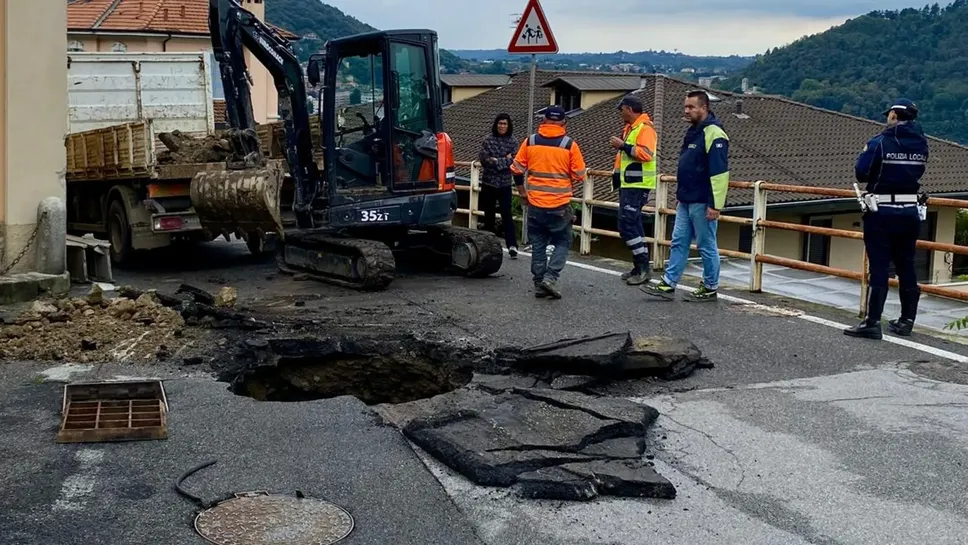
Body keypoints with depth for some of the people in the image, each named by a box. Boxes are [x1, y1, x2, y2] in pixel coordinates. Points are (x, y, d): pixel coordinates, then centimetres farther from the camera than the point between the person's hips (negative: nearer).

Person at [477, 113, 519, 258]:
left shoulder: (512, 142, 1)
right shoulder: (488, 141, 1)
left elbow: (513, 161, -10)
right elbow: (483, 159, -9)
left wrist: (495, 161, -13)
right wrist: (504, 160, -11)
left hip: (504, 184, -2)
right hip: (488, 182, 2)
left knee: (506, 214, -9)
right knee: (489, 214, 9)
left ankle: (512, 245, -13)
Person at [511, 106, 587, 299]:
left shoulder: (530, 141, 1)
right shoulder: (569, 145, -7)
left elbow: (516, 169, 4)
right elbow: (580, 175, -4)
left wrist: (522, 192, 16)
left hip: (535, 204, 3)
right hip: (560, 205, -3)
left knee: (538, 244, 13)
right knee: (562, 242, 9)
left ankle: (539, 283, 13)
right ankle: (550, 277, -8)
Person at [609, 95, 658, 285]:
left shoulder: (645, 128, -13)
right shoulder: (630, 128, 18)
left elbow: (646, 154, -26)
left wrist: (623, 145, -22)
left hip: (637, 185, -10)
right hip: (628, 184, 10)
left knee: (627, 225, -13)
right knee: (633, 225, 12)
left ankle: (643, 267, -8)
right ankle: (640, 267, 17)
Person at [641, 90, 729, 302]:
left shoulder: (713, 134, -16)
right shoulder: (693, 132, 15)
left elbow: (720, 172, -20)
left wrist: (715, 204, -22)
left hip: (702, 203, -9)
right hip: (686, 201, 10)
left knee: (706, 246, 2)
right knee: (679, 242, 9)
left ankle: (710, 288, 13)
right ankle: (668, 284, 13)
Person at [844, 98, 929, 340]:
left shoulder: (880, 142, -12)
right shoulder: (921, 144, 5)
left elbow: (861, 173, -11)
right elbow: (918, 172, 13)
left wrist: (866, 151, 6)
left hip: (882, 213, -5)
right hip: (911, 213, 5)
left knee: (878, 267, -5)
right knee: (906, 266, 12)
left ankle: (872, 322, -6)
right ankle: (907, 320, 20)